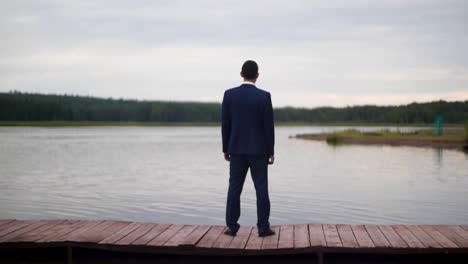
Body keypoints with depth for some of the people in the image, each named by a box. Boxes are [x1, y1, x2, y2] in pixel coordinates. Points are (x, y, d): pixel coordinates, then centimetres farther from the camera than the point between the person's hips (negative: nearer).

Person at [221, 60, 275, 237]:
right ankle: (263, 227, 4)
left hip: (237, 149, 2)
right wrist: (271, 152, 0)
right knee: (261, 188, 3)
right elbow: (269, 126, -8)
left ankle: (232, 226, 7)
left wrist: (226, 149, 9)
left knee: (234, 188, 7)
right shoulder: (264, 96, -8)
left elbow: (225, 124, 0)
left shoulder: (229, 94, -2)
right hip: (258, 149, -2)